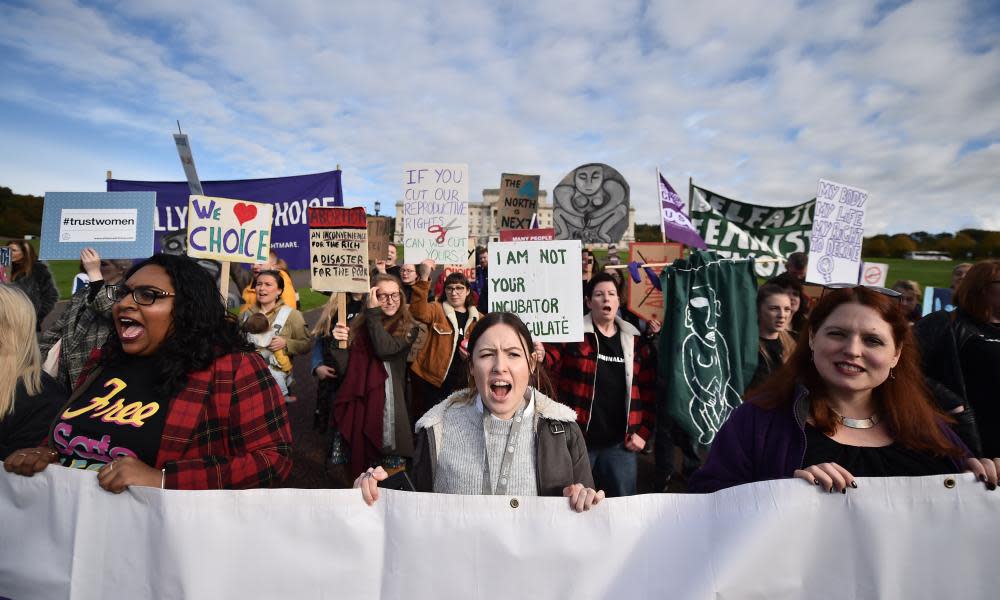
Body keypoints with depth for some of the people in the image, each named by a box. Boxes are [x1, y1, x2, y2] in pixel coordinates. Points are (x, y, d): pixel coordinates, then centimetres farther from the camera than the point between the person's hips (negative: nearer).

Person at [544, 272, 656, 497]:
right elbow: (546, 362, -13)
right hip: (576, 440, -2)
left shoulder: (635, 341, 7)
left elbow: (648, 390, 9)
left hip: (619, 444, 3)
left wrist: (643, 432, 3)